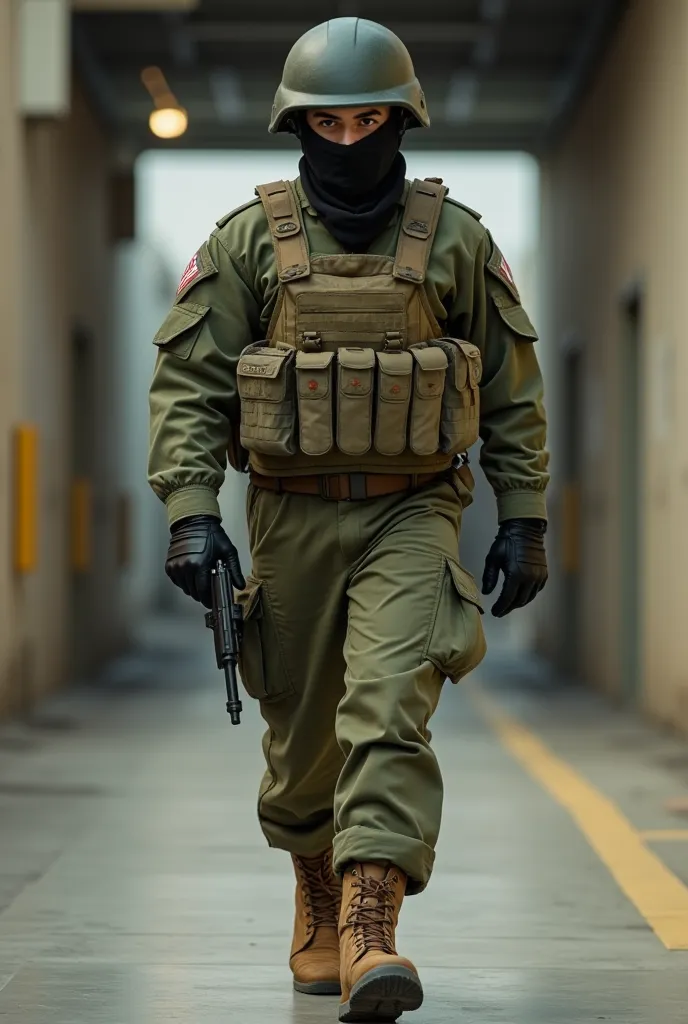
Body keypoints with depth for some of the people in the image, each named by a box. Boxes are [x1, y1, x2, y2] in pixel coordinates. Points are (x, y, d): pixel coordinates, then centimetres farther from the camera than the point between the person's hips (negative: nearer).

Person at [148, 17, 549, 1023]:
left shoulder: (456, 239, 2)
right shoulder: (249, 240, 1)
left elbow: (514, 390, 7)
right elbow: (187, 381, -1)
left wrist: (525, 522, 3)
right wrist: (191, 511, -11)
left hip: (413, 514, -1)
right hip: (294, 514, 2)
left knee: (389, 707, -18)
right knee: (302, 731, 10)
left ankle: (369, 936, -25)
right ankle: (317, 901, 34)